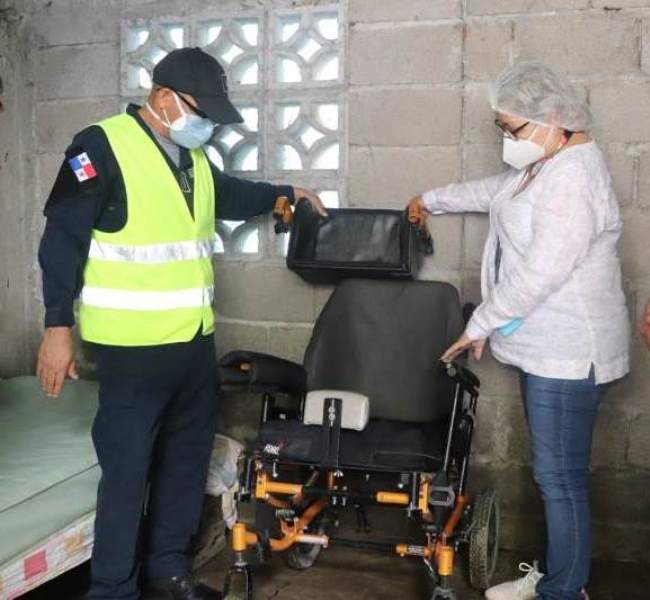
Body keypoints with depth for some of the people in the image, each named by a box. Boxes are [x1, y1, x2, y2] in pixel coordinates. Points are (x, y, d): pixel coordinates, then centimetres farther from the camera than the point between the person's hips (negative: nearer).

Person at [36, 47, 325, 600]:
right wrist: (59, 326, -15)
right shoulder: (102, 147, -12)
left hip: (194, 340, 8)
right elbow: (63, 239, -12)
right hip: (133, 346, -8)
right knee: (127, 469, -1)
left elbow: (229, 195, 34)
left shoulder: (193, 157, 12)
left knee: (188, 459, 16)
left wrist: (282, 193, 26)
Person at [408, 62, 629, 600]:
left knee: (561, 478, -2)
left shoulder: (573, 177, -20)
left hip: (567, 353, -10)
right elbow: (496, 191, 32)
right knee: (555, 473, 17)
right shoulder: (547, 164, 14)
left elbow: (540, 273, -23)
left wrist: (482, 324, -12)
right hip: (543, 346, 10)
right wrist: (433, 199, 42)